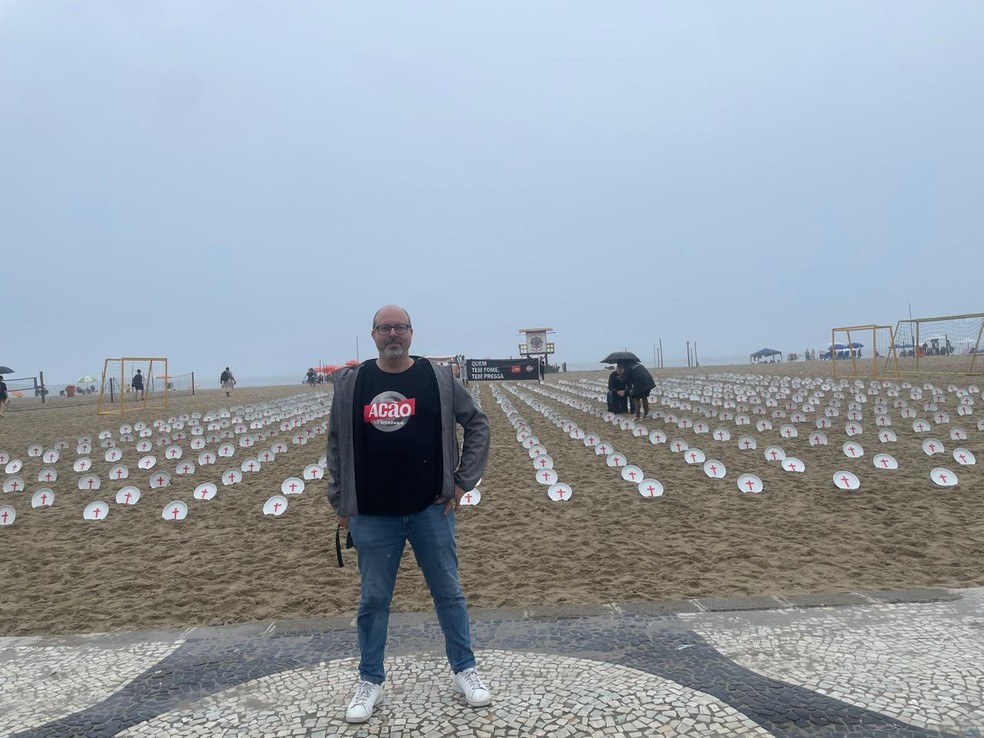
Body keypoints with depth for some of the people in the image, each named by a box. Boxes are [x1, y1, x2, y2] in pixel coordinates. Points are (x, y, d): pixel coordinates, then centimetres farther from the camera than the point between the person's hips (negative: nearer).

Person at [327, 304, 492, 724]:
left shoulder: (438, 378, -1)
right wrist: (341, 501, 6)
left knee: (448, 592, 10)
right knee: (373, 599, 10)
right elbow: (336, 445, 8)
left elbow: (477, 424, 5)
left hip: (431, 510, 0)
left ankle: (465, 672, 26)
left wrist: (463, 481, 0)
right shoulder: (351, 383, 2)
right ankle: (370, 682, 27)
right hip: (371, 517, 1)